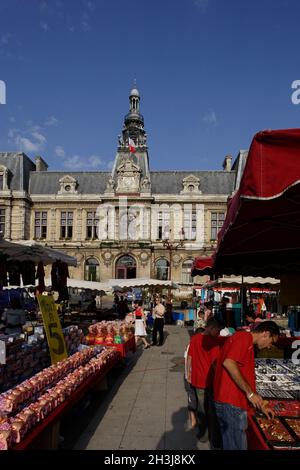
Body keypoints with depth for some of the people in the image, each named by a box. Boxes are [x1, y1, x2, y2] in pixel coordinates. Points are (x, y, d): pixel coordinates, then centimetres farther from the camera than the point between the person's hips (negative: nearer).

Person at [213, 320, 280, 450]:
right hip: (231, 403, -10)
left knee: (230, 445, 19)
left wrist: (261, 406, 32)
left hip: (229, 402, 10)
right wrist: (250, 393, -19)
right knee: (238, 446, 1)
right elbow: (229, 363, -27)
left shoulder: (248, 344, 21)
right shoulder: (244, 337, -11)